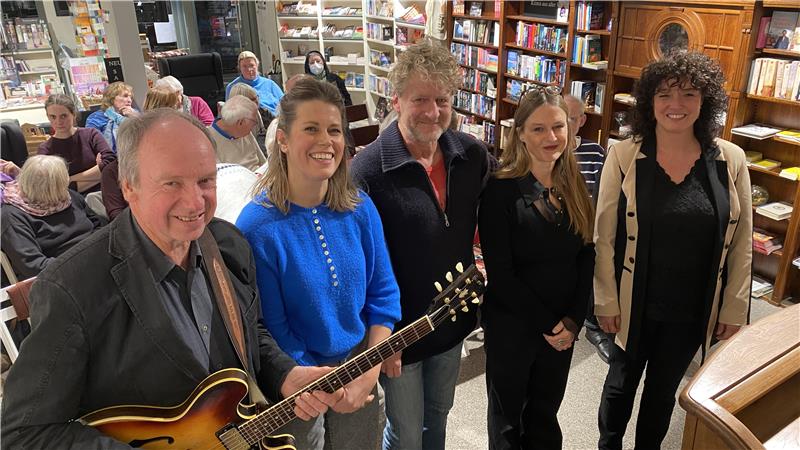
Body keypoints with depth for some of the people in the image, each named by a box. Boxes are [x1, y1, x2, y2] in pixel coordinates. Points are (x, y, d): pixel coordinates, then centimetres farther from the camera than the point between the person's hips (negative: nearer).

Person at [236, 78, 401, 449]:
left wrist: (370, 370, -10)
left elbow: (383, 293, -2)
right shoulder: (258, 227, -22)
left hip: (362, 379, 4)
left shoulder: (360, 209, -8)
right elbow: (271, 331, -17)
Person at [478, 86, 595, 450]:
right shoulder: (501, 190, -18)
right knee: (508, 417, 16)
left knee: (545, 413, 22)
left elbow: (586, 258, 2)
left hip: (564, 328, 5)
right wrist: (546, 323, -14)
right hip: (511, 326, -5)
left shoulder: (575, 186, 0)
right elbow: (500, 274, -18)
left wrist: (574, 319, -8)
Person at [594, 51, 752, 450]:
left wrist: (734, 309, 2)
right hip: (634, 305, -2)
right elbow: (604, 235, -9)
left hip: (693, 310, 2)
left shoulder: (731, 160, -6)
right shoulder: (623, 155, -12)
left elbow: (741, 243, 0)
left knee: (664, 388, 22)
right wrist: (606, 300, -9)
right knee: (621, 382, 18)